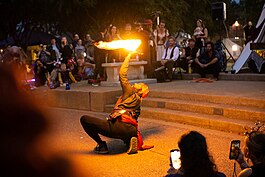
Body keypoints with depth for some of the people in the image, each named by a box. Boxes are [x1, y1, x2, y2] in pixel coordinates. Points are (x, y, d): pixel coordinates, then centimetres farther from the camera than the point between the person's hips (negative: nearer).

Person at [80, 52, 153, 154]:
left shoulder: (130, 92, 5)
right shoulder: (138, 101, 27)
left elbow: (122, 73, 2)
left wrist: (129, 56, 10)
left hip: (118, 126, -9)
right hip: (130, 130, 9)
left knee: (84, 119, -5)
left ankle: (101, 145, -3)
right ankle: (131, 141, 10)